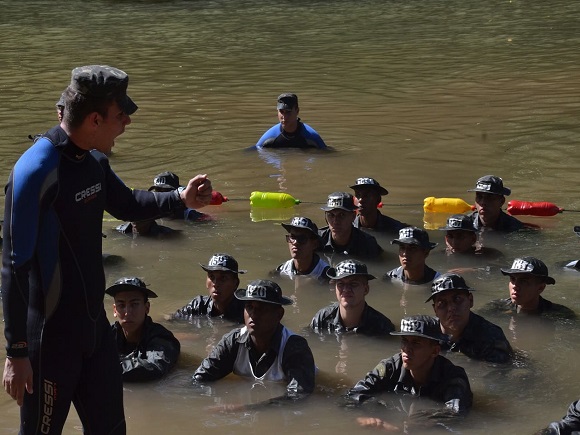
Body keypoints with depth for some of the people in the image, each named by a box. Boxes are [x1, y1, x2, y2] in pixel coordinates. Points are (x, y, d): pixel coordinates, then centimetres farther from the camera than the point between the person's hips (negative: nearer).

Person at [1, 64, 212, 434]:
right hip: (51, 335, -8)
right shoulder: (36, 172, -21)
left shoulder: (94, 160, 5)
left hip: (94, 323, 8)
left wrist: (180, 198, 8)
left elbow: (128, 205, 26)